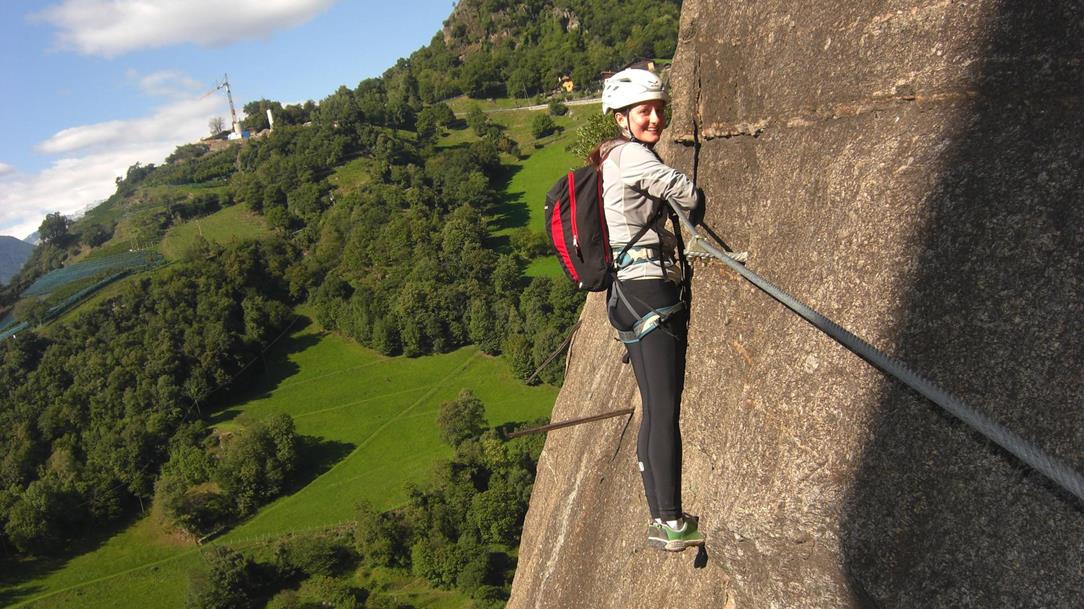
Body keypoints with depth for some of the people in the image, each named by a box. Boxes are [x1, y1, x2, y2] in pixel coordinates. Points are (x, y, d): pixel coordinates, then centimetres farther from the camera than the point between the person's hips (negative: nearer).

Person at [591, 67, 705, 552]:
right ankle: (672, 522, -3)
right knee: (666, 409, -9)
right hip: (649, 288, -10)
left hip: (634, 292, 10)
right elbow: (690, 196, -7)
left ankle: (660, 519, 17)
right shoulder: (631, 154, -7)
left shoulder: (616, 159, 22)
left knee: (656, 410, 10)